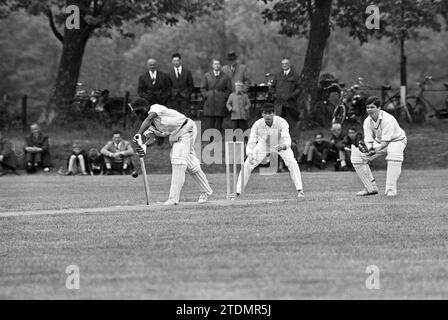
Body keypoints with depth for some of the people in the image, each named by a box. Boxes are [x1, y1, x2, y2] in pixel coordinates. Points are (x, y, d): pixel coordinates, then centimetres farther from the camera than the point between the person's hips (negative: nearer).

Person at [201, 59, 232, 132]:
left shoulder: (226, 77, 8)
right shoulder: (207, 76, 11)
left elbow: (229, 90, 9)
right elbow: (203, 88, 12)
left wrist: (224, 97, -4)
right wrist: (206, 96, -3)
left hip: (220, 104, 0)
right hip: (209, 104, 0)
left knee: (218, 126, -1)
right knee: (209, 124, -5)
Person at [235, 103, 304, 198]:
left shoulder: (282, 122, -34)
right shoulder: (257, 125, -30)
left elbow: (287, 139, -46)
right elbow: (251, 142, -34)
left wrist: (283, 146, -70)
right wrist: (250, 155, -54)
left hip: (280, 144, -1)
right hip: (263, 145, 1)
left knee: (292, 162, -24)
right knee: (247, 164, -10)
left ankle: (299, 190, -12)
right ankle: (237, 192, 2)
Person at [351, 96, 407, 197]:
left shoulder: (388, 119, -29)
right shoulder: (367, 121, -10)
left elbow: (386, 141, -32)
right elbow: (368, 140, -14)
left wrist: (375, 150, -49)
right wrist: (366, 148, -38)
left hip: (396, 140, -6)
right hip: (379, 143, 6)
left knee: (394, 154, -42)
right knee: (357, 156, -8)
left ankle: (391, 190, -38)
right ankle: (371, 188, 2)